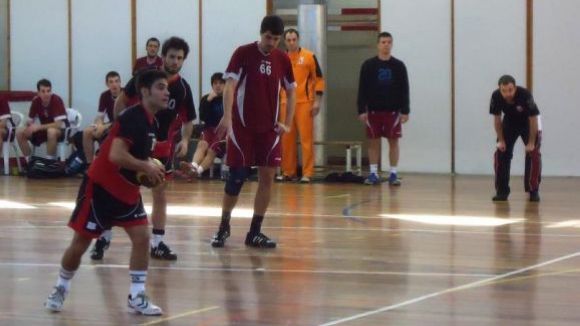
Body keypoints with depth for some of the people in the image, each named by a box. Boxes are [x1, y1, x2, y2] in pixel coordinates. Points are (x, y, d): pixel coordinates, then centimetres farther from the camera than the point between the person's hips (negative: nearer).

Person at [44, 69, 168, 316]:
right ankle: (60, 290, 25)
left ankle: (136, 296, 1)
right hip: (100, 187, -8)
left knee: (141, 237, -6)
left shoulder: (152, 123, 5)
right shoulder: (132, 118, -22)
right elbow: (116, 156, -32)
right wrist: (147, 167, -22)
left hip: (127, 190, 8)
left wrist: (151, 171, 1)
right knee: (80, 243, 4)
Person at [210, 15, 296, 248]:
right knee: (236, 177, -2)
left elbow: (291, 91, 15)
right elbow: (230, 86, -16)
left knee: (267, 176, -1)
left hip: (269, 128, 4)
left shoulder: (283, 60, 4)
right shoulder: (243, 54, -9)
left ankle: (255, 232, 7)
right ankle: (224, 226, 18)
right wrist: (227, 117, -29)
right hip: (242, 126, -4)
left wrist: (287, 123, 6)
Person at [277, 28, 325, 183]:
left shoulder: (309, 57, -1)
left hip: (304, 103, -4)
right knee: (287, 140, 5)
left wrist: (317, 101, -7)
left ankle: (307, 173, -4)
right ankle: (288, 172, 13)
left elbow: (318, 79, -1)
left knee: (306, 138, -5)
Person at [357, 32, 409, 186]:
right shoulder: (368, 65, 1)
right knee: (373, 141, 2)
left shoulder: (399, 65, 2)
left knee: (393, 141, 0)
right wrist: (361, 110, -5)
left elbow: (404, 90, 3)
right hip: (373, 110, 0)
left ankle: (393, 174, 5)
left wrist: (405, 111, -3)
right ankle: (374, 174, 9)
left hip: (393, 110, 0)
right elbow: (362, 89, 1)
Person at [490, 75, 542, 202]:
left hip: (528, 123, -3)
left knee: (533, 154, -14)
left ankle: (533, 191, -4)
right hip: (509, 122, 3)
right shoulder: (496, 96, -29)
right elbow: (497, 119, -12)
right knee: (501, 153, -6)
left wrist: (531, 143, -23)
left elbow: (533, 119, -27)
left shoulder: (525, 95, -37)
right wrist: (501, 140, -11)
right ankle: (501, 191, 3)